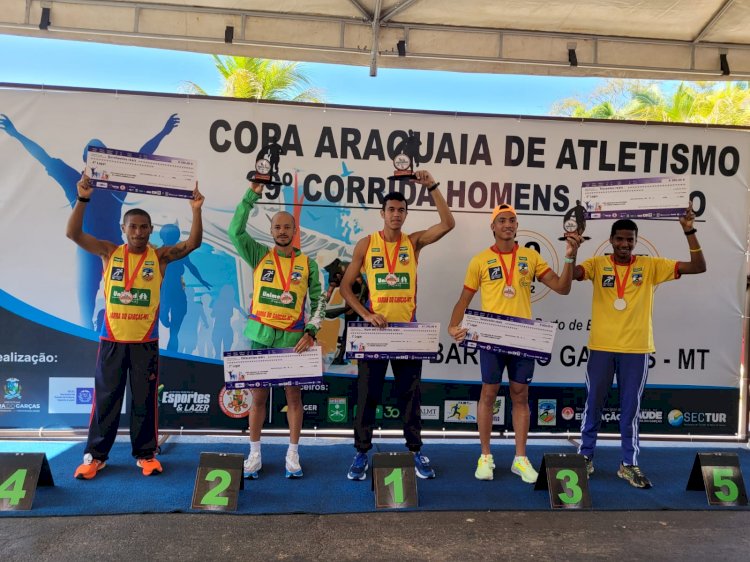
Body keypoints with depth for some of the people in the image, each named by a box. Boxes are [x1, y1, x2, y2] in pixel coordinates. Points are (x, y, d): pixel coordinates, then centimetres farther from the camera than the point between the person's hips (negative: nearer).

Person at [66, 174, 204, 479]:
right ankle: (95, 454, 21)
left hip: (146, 341, 0)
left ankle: (146, 453, 20)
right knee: (105, 398, 9)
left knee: (144, 399, 8)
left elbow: (193, 243, -9)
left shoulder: (160, 256, 0)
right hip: (112, 339, 1)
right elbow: (73, 233, -6)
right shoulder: (109, 252, 3)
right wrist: (83, 199, -17)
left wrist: (196, 210, -20)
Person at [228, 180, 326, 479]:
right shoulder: (259, 255, 3)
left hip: (293, 339, 0)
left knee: (294, 395, 6)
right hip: (261, 337, 0)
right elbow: (236, 231, -10)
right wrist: (252, 195, -13)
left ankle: (293, 454, 19)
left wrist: (310, 332, -9)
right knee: (258, 396, 9)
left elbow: (318, 301, 3)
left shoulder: (308, 264, 2)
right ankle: (254, 454, 21)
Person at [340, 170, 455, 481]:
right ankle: (362, 452, 18)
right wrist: (365, 314, -11)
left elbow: (448, 224, -10)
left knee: (410, 392, 9)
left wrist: (432, 187, -15)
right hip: (375, 328, -1)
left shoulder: (414, 241, 4)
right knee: (368, 393, 6)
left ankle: (416, 451, 22)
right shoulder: (366, 244, 1)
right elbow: (345, 286, 1)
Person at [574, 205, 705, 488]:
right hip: (601, 347, 0)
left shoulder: (651, 265, 2)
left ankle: (629, 464, 24)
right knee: (593, 405, 10)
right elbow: (571, 274, -19)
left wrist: (689, 232, -13)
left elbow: (698, 267, -2)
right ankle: (585, 458, 24)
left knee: (631, 408, 10)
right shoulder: (597, 264, -1)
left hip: (636, 349, 1)